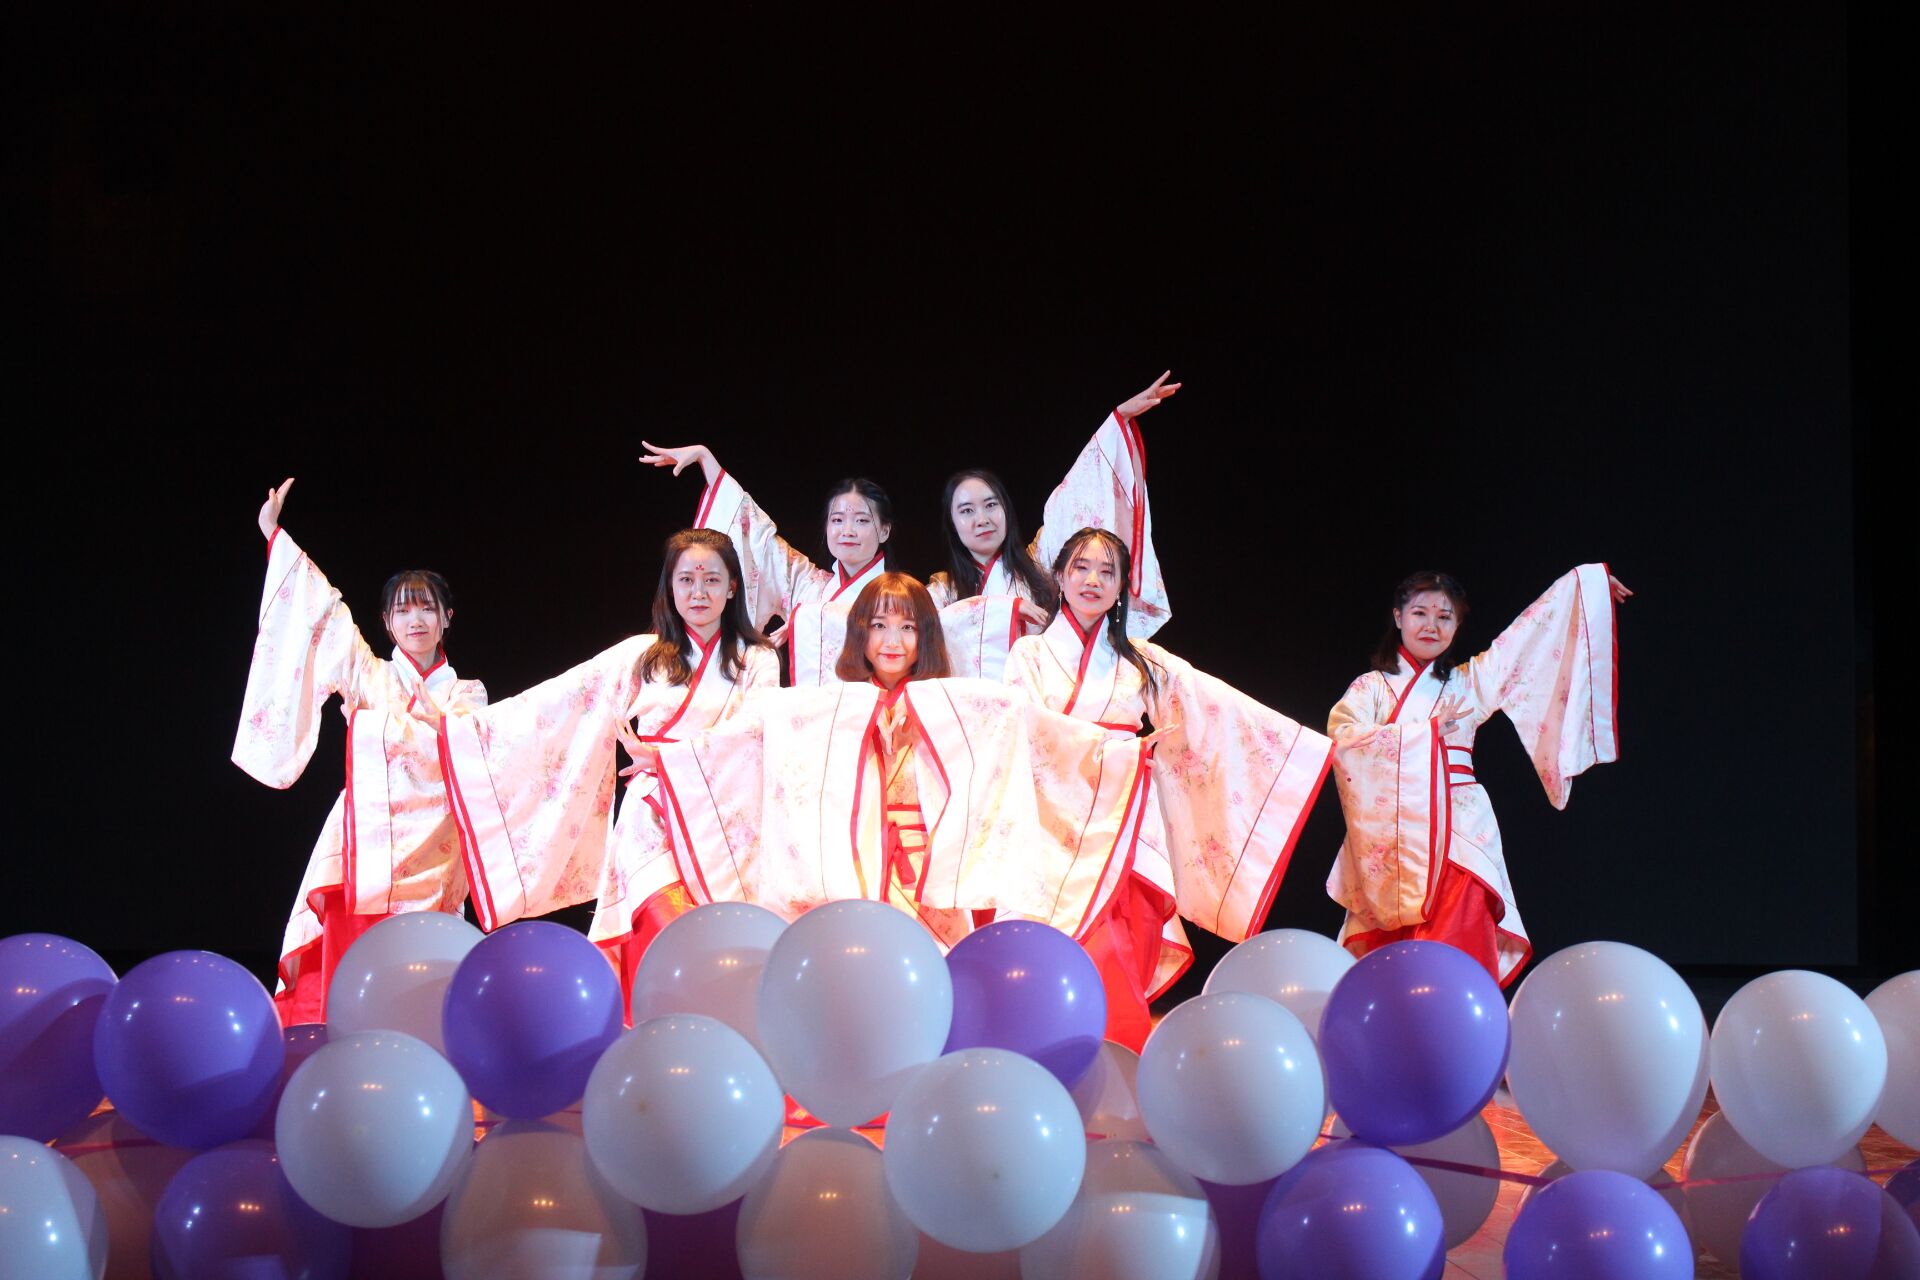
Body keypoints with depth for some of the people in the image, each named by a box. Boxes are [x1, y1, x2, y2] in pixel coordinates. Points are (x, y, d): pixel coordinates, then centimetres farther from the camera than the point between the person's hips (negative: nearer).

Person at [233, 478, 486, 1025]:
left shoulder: (464, 693, 15)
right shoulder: (369, 676, 13)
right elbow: (323, 610, 8)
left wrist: (384, 722, -6)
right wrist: (275, 535, 5)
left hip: (429, 852, 0)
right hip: (362, 841, 0)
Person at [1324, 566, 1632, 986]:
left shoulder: (1468, 682, 17)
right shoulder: (1370, 688, 10)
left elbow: (1531, 633, 20)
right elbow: (1347, 739, -10)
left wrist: (1585, 580, 21)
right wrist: (1429, 730, -7)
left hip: (1458, 837, 1)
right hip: (1393, 844, -1)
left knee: (1457, 962, -15)